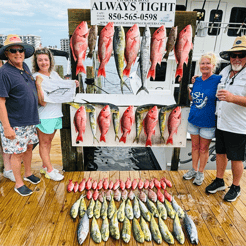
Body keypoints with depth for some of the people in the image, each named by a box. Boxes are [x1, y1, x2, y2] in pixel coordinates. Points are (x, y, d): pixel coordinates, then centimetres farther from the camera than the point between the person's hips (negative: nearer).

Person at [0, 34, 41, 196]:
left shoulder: (25, 66, 5)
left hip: (30, 120, 7)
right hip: (15, 123, -7)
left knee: (29, 147, 20)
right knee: (17, 153, 5)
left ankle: (28, 173, 40)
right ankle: (19, 184, 23)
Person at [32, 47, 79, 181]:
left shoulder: (54, 74, 7)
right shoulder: (36, 77, -14)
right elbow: (42, 102, -20)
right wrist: (38, 85, -29)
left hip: (56, 114, 7)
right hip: (44, 116, -7)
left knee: (49, 141, 18)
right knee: (44, 143, 7)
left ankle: (45, 166, 35)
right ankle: (49, 170, 20)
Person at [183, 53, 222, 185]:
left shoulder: (218, 80, -11)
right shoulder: (197, 80, 4)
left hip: (208, 122, -4)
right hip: (193, 120, 5)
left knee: (203, 149, 10)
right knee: (195, 146, 17)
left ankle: (200, 173, 29)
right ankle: (194, 169, 34)